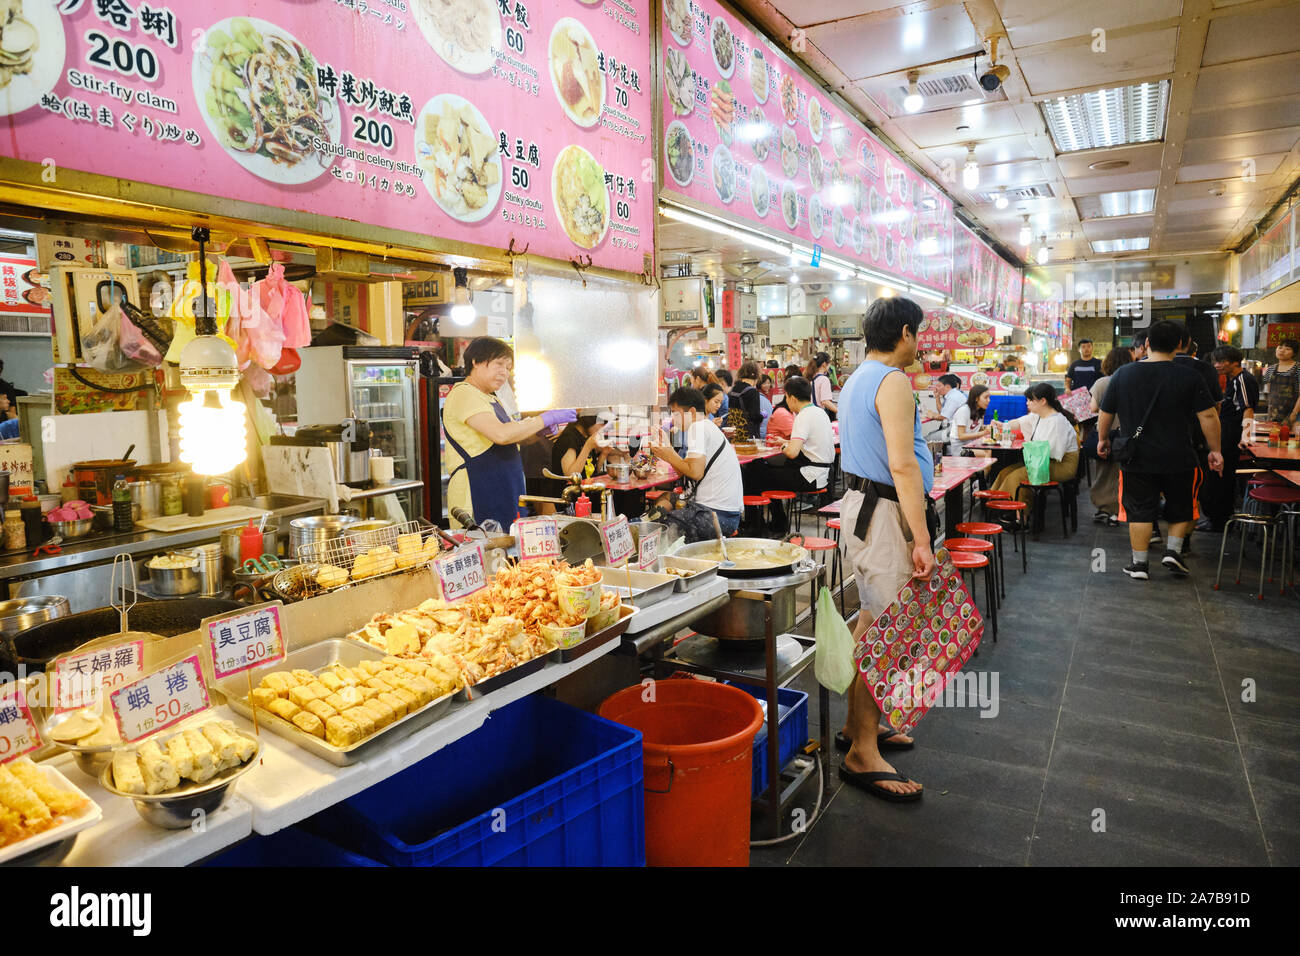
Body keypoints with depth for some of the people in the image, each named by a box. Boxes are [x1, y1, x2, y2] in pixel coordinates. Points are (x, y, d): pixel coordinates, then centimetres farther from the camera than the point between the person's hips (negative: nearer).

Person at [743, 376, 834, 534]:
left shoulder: (804, 416, -17)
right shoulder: (820, 412, 11)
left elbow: (792, 452, -28)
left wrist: (784, 446, -7)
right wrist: (788, 442, 22)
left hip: (812, 478, -10)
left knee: (757, 473, -3)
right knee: (762, 463, 16)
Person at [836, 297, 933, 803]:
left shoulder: (857, 378, 16)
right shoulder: (892, 381, -15)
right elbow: (901, 463, -24)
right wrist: (921, 539, -24)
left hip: (862, 503, 11)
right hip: (885, 514, -11)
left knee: (873, 620, 18)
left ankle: (859, 724, 29)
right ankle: (862, 754, 2)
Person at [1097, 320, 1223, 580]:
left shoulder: (1122, 374, -1)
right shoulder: (1188, 376, -7)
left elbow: (1105, 414, 6)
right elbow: (1208, 416, -6)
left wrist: (1103, 439, 22)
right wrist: (1215, 451, 4)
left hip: (1137, 460, 1)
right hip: (1178, 459, -1)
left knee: (1140, 510, 7)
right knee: (1181, 507, 20)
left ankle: (1140, 563, 9)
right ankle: (1173, 550, 12)